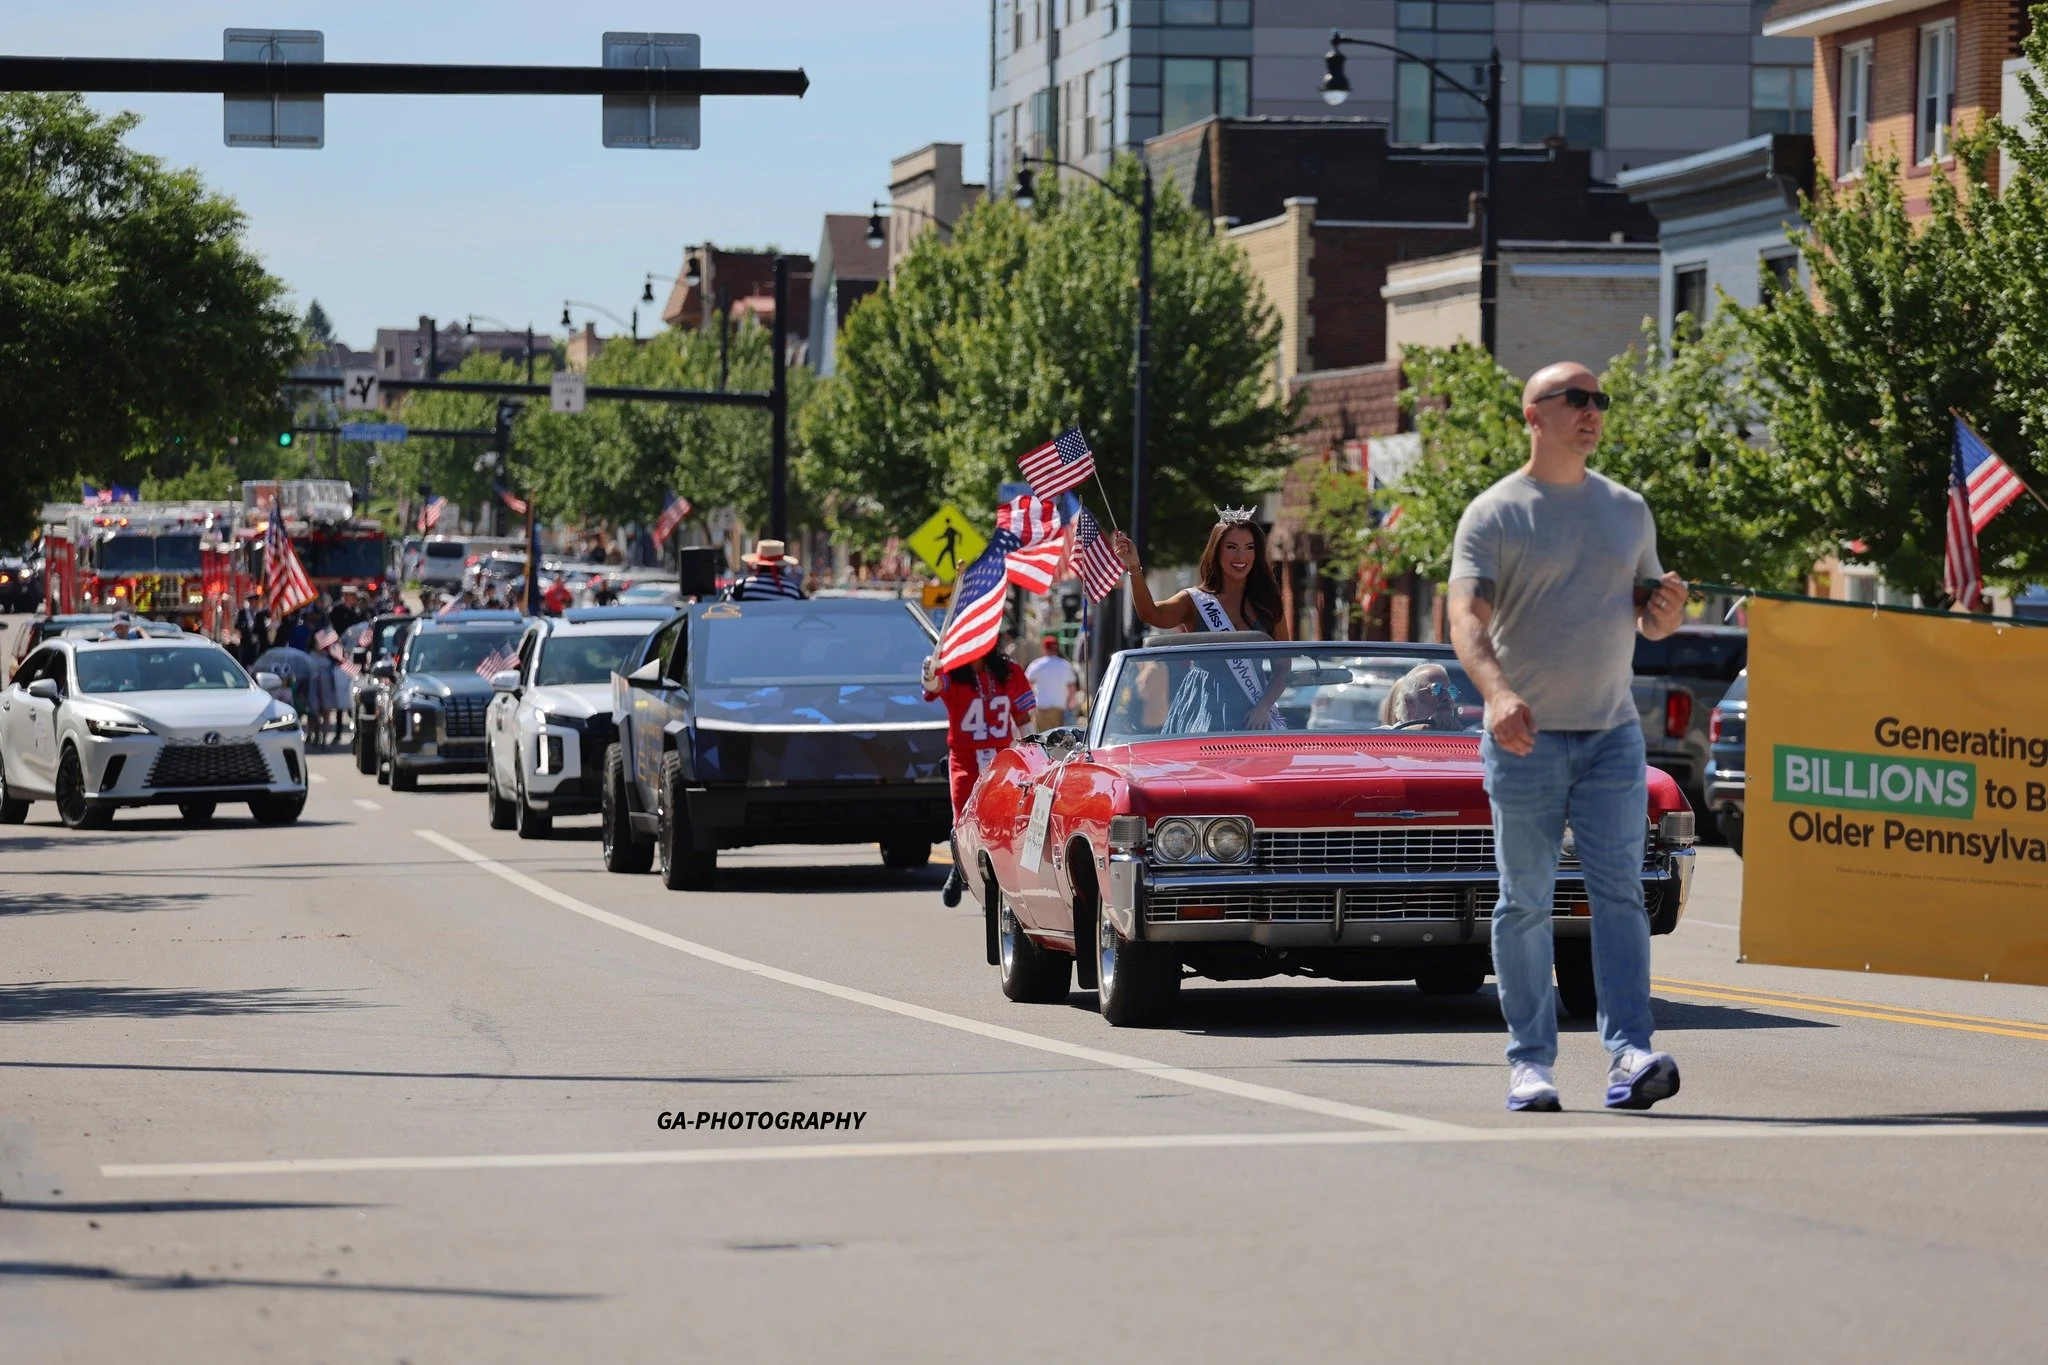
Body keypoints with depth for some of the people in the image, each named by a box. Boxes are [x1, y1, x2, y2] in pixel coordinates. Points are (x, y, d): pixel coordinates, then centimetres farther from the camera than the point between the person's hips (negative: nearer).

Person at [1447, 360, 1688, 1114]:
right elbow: (1467, 617, -16)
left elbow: (1648, 613, 21)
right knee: (1525, 902, 2)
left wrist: (1665, 611, -5)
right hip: (1525, 739, -3)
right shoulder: (1494, 515, -3)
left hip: (1612, 733, 3)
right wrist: (1497, 692, -34)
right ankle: (1530, 1060, 9)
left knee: (1619, 891, -7)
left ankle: (1629, 1054, -14)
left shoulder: (1628, 510, 13)